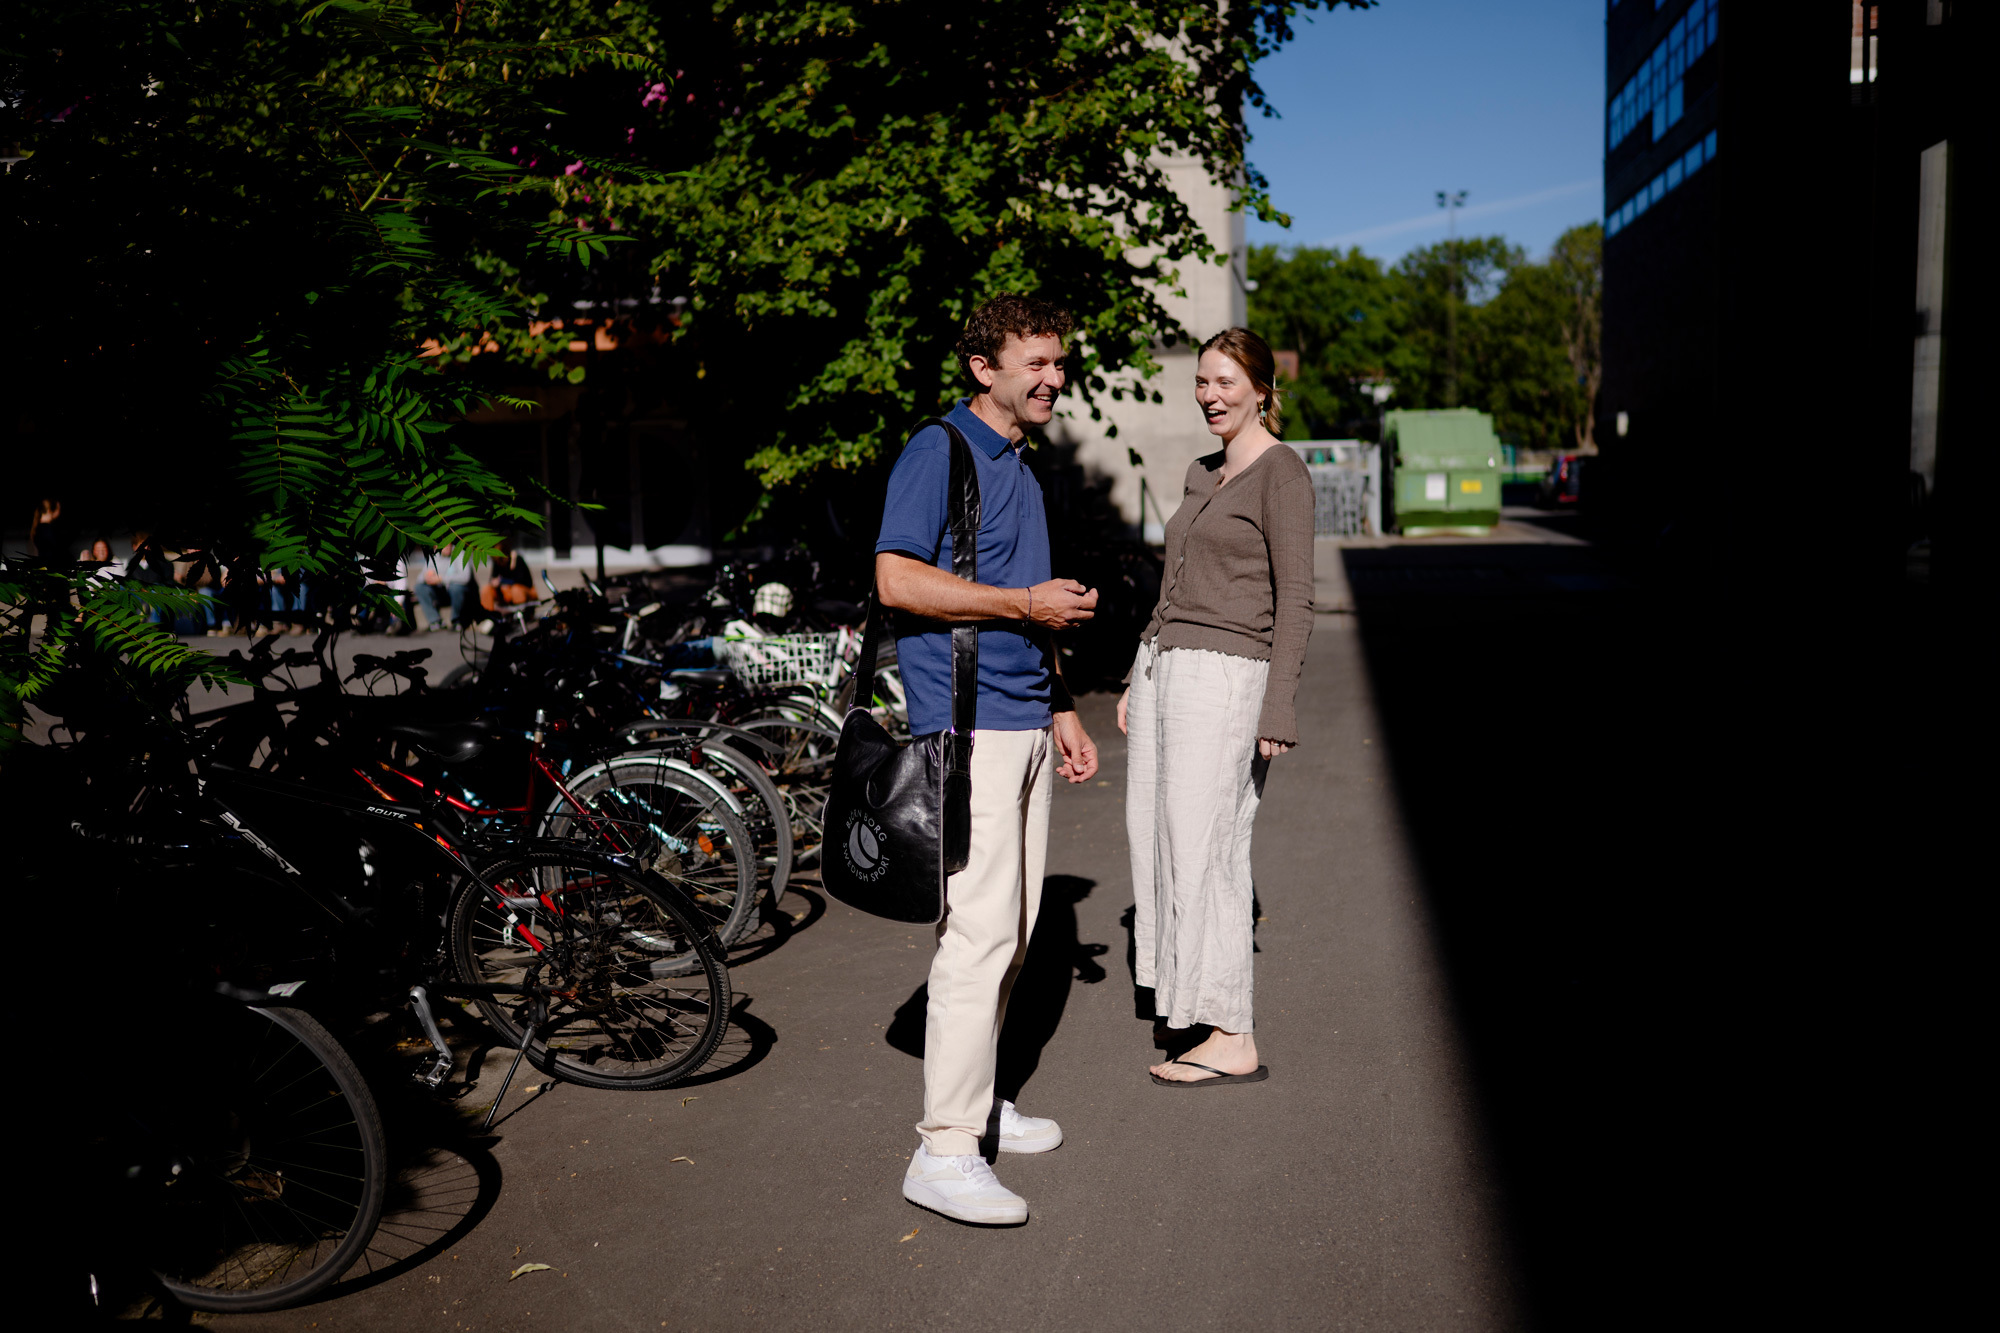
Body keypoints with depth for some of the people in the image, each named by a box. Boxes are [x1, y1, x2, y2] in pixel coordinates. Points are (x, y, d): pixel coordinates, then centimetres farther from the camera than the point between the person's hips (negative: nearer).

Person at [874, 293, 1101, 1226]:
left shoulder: (1019, 468, 21)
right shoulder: (938, 452, -8)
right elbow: (897, 579, -19)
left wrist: (1061, 713, 23)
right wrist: (1025, 603, -18)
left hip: (1022, 726, 9)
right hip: (965, 727, -9)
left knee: (1012, 929, 13)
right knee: (978, 932, -11)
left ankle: (974, 1100, 26)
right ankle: (944, 1150, -5)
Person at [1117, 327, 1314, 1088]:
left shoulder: (1281, 473, -7)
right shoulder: (1202, 475, 18)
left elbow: (1295, 602, -12)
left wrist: (1276, 714, -17)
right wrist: (1136, 682, 20)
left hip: (1223, 678, -8)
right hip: (1163, 670, 8)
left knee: (1204, 852, -6)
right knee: (1157, 837, 11)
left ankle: (1233, 1040, 3)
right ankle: (1183, 988, 27)